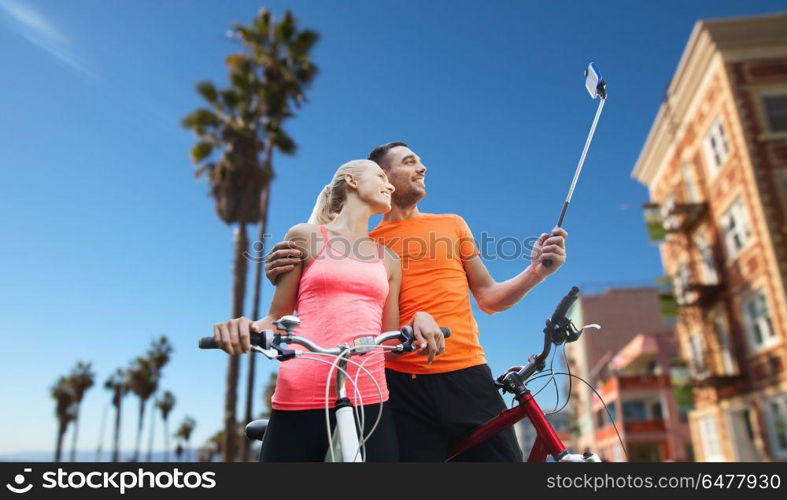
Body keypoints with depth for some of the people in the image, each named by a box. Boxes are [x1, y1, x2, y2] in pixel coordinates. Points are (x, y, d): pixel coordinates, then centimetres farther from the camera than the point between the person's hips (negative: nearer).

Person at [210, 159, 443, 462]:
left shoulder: (388, 259, 17)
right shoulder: (305, 236, 8)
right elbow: (277, 319, 8)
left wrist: (419, 318, -6)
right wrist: (247, 327, -15)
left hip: (369, 398, 3)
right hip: (300, 399, -3)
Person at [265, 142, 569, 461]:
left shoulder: (451, 224, 14)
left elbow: (488, 298, 15)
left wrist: (536, 272, -2)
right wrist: (284, 280, -11)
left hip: (468, 376, 2)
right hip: (404, 386, -2)